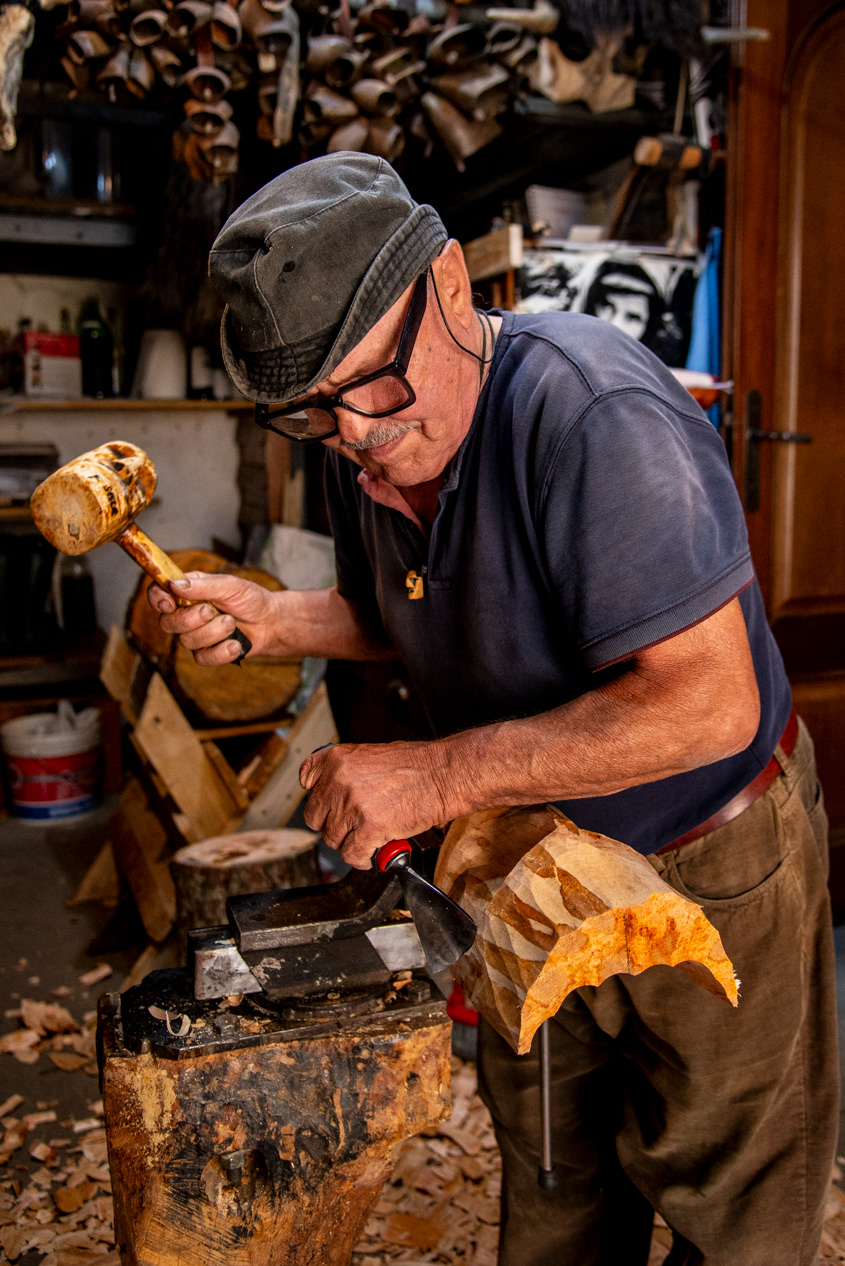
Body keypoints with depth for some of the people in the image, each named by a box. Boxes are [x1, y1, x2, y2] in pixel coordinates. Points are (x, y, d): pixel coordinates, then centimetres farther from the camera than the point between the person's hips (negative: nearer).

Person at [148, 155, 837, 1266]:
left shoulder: (592, 412, -32)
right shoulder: (367, 438, -6)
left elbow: (707, 705, -35)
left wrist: (440, 776, -32)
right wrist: (275, 619, -8)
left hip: (705, 871, -6)